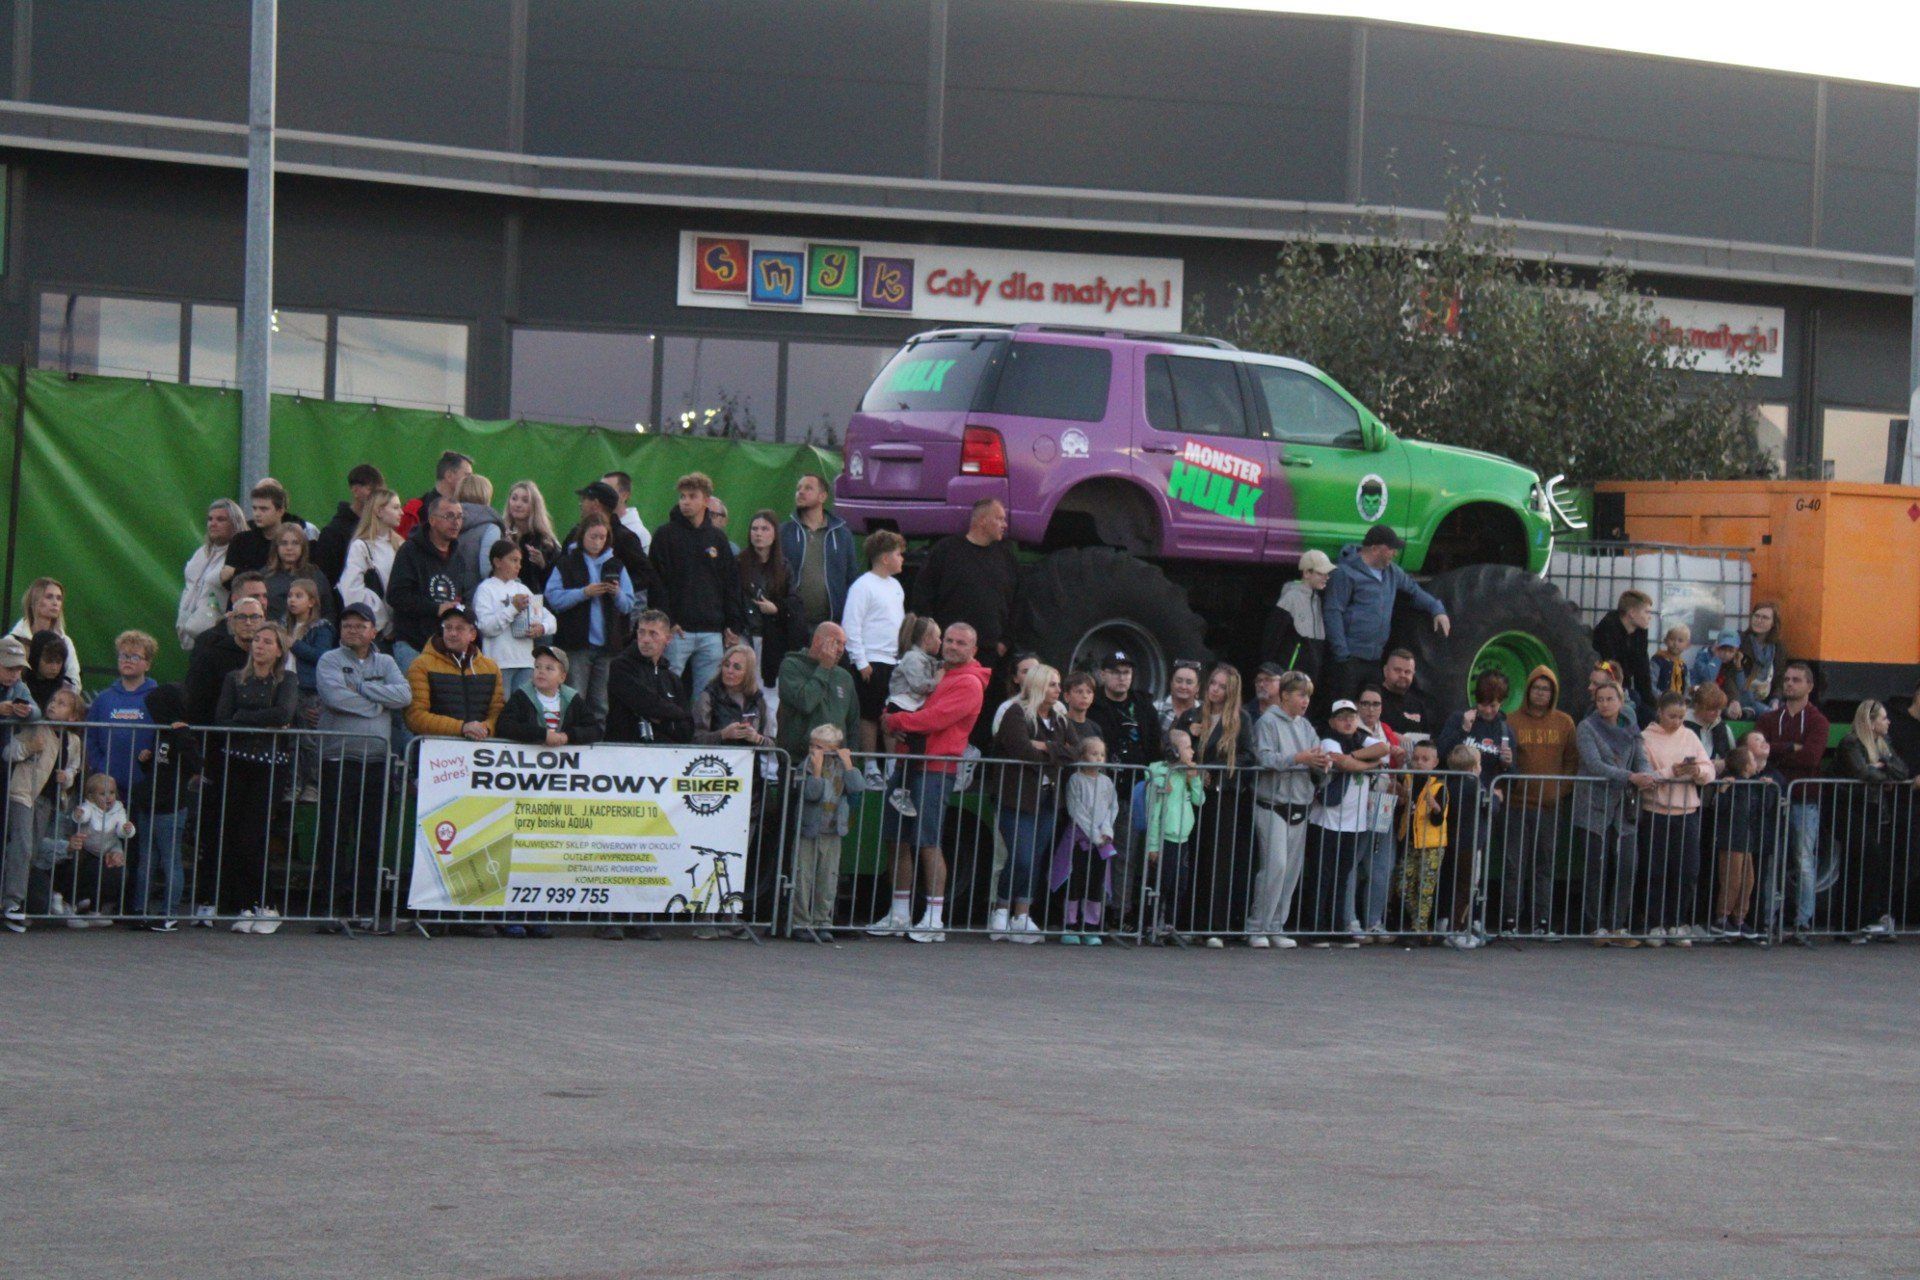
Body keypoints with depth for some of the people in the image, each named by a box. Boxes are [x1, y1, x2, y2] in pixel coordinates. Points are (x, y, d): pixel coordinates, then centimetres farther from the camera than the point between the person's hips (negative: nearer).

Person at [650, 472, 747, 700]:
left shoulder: (717, 538, 14)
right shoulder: (666, 535, 2)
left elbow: (731, 584, 14)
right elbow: (657, 581, -5)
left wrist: (734, 624, 7)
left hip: (711, 631, 4)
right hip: (676, 630, -4)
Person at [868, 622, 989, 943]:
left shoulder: (969, 684, -6)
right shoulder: (937, 674, 22)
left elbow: (936, 718, -17)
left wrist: (895, 721, -8)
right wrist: (894, 719, 3)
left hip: (936, 769, -9)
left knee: (927, 843, -9)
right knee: (898, 840, 8)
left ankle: (935, 920, -6)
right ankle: (900, 915, 15)